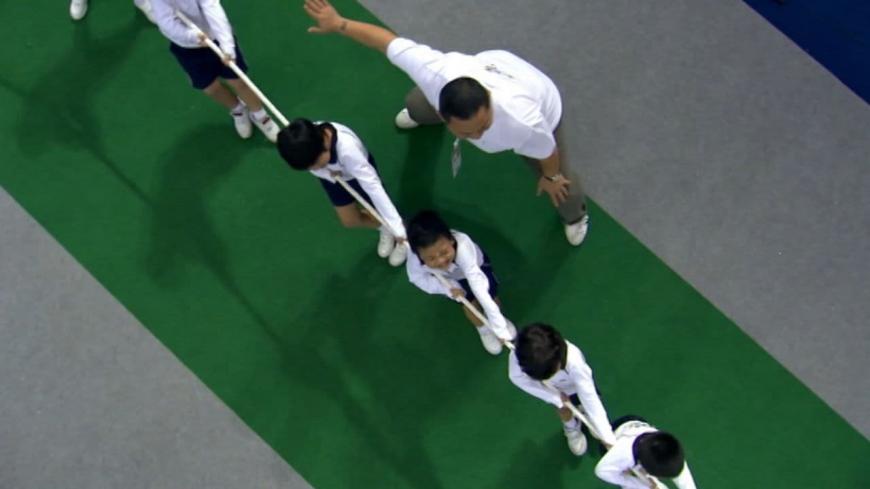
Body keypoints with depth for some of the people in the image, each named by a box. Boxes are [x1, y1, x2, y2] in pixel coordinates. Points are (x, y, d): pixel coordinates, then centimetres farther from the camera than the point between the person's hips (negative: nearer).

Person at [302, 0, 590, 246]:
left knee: (559, 181, 14)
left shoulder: (525, 121, -51)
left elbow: (547, 151, -27)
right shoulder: (436, 72, -49)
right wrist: (339, 24, -24)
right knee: (418, 105, 29)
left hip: (540, 100, -3)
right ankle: (421, 115, 73)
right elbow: (390, 41, -32)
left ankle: (575, 215, 56)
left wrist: (551, 177, -5)